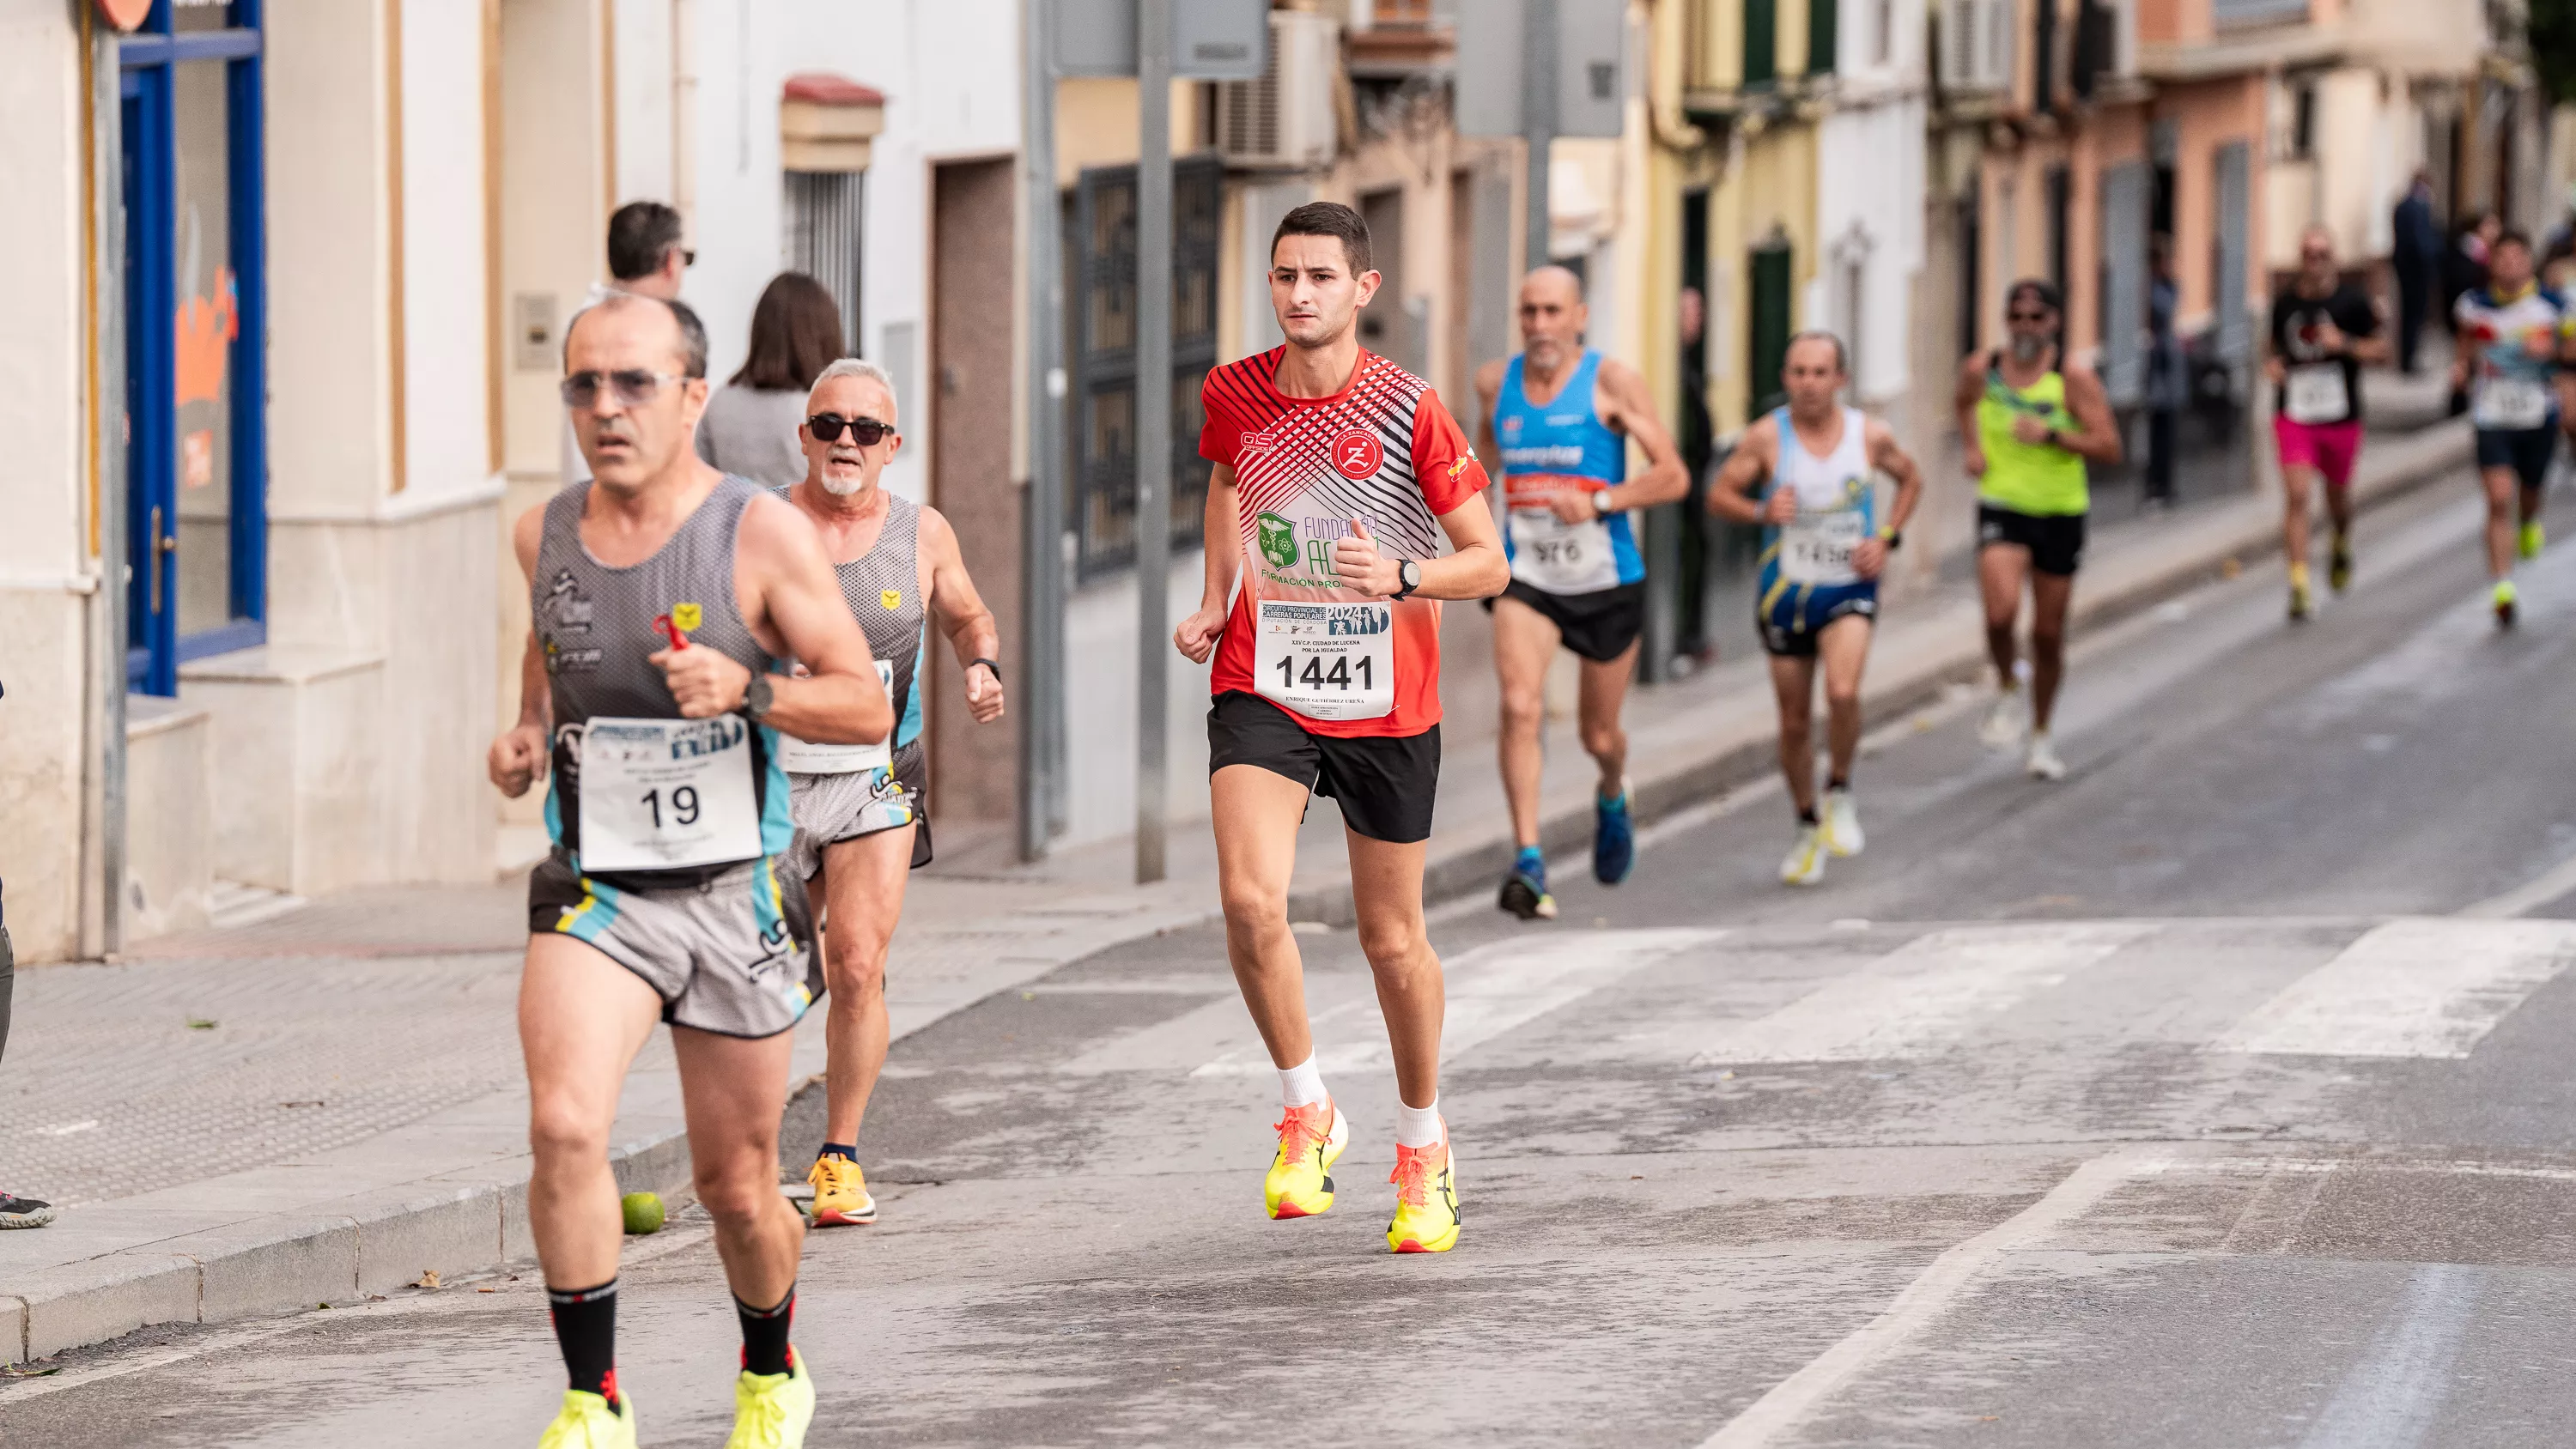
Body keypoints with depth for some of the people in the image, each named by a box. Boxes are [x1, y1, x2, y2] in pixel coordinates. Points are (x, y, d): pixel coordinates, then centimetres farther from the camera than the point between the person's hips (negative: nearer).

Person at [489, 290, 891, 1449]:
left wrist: (747, 689, -24)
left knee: (735, 1186, 9)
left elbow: (868, 708, -7)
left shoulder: (761, 535, -9)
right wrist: (526, 734, 6)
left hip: (734, 896, -2)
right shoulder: (545, 534, 3)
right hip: (595, 890, 2)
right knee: (564, 1129, -23)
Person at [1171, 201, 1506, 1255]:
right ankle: (1306, 1115, -1)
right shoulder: (1234, 396, -1)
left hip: (1385, 706, -1)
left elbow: (1489, 562, -7)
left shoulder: (1409, 411, -11)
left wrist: (1402, 576, -25)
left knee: (1391, 939, 10)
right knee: (1251, 901, -22)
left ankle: (1423, 1149, 33)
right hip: (1262, 687, 1)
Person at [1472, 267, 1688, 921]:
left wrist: (1600, 501, -28)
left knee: (1600, 737, 12)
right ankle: (1528, 861, -24)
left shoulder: (1612, 382, -11)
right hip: (1527, 580, 1)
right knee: (1521, 707, -22)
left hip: (1607, 583, -1)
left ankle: (1612, 796, 49)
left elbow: (1673, 476, -15)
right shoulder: (1496, 382, 1)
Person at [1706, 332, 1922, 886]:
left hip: (1849, 589, -1)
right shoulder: (1767, 436, -8)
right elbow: (1719, 495, -2)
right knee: (1794, 720, 7)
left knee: (1842, 691, -25)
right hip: (1785, 591, 1)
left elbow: (1910, 479, 15)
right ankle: (1809, 827, 27)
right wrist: (1760, 511, -23)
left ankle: (1839, 793, 0)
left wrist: (1887, 538, 0)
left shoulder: (1870, 435, -3)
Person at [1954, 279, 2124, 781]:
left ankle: (2041, 736, 29)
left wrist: (2051, 435, -27)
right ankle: (2007, 689, 8)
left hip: (2060, 514, 0)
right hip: (2002, 510, 0)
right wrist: (1971, 446, 6)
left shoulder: (2074, 377, -11)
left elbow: (2109, 450, -15)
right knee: (2000, 614, -23)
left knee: (2048, 634, 9)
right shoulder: (1981, 370, -3)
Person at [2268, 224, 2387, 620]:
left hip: (2341, 419, 0)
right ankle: (2299, 584, -15)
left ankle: (2341, 547, 52)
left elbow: (2382, 350, -2)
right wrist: (2272, 363, -4)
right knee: (2297, 496, -15)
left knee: (2337, 498, 17)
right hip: (2294, 418, 0)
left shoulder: (2352, 301, -5)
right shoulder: (2285, 302, 2)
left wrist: (2345, 343, -20)